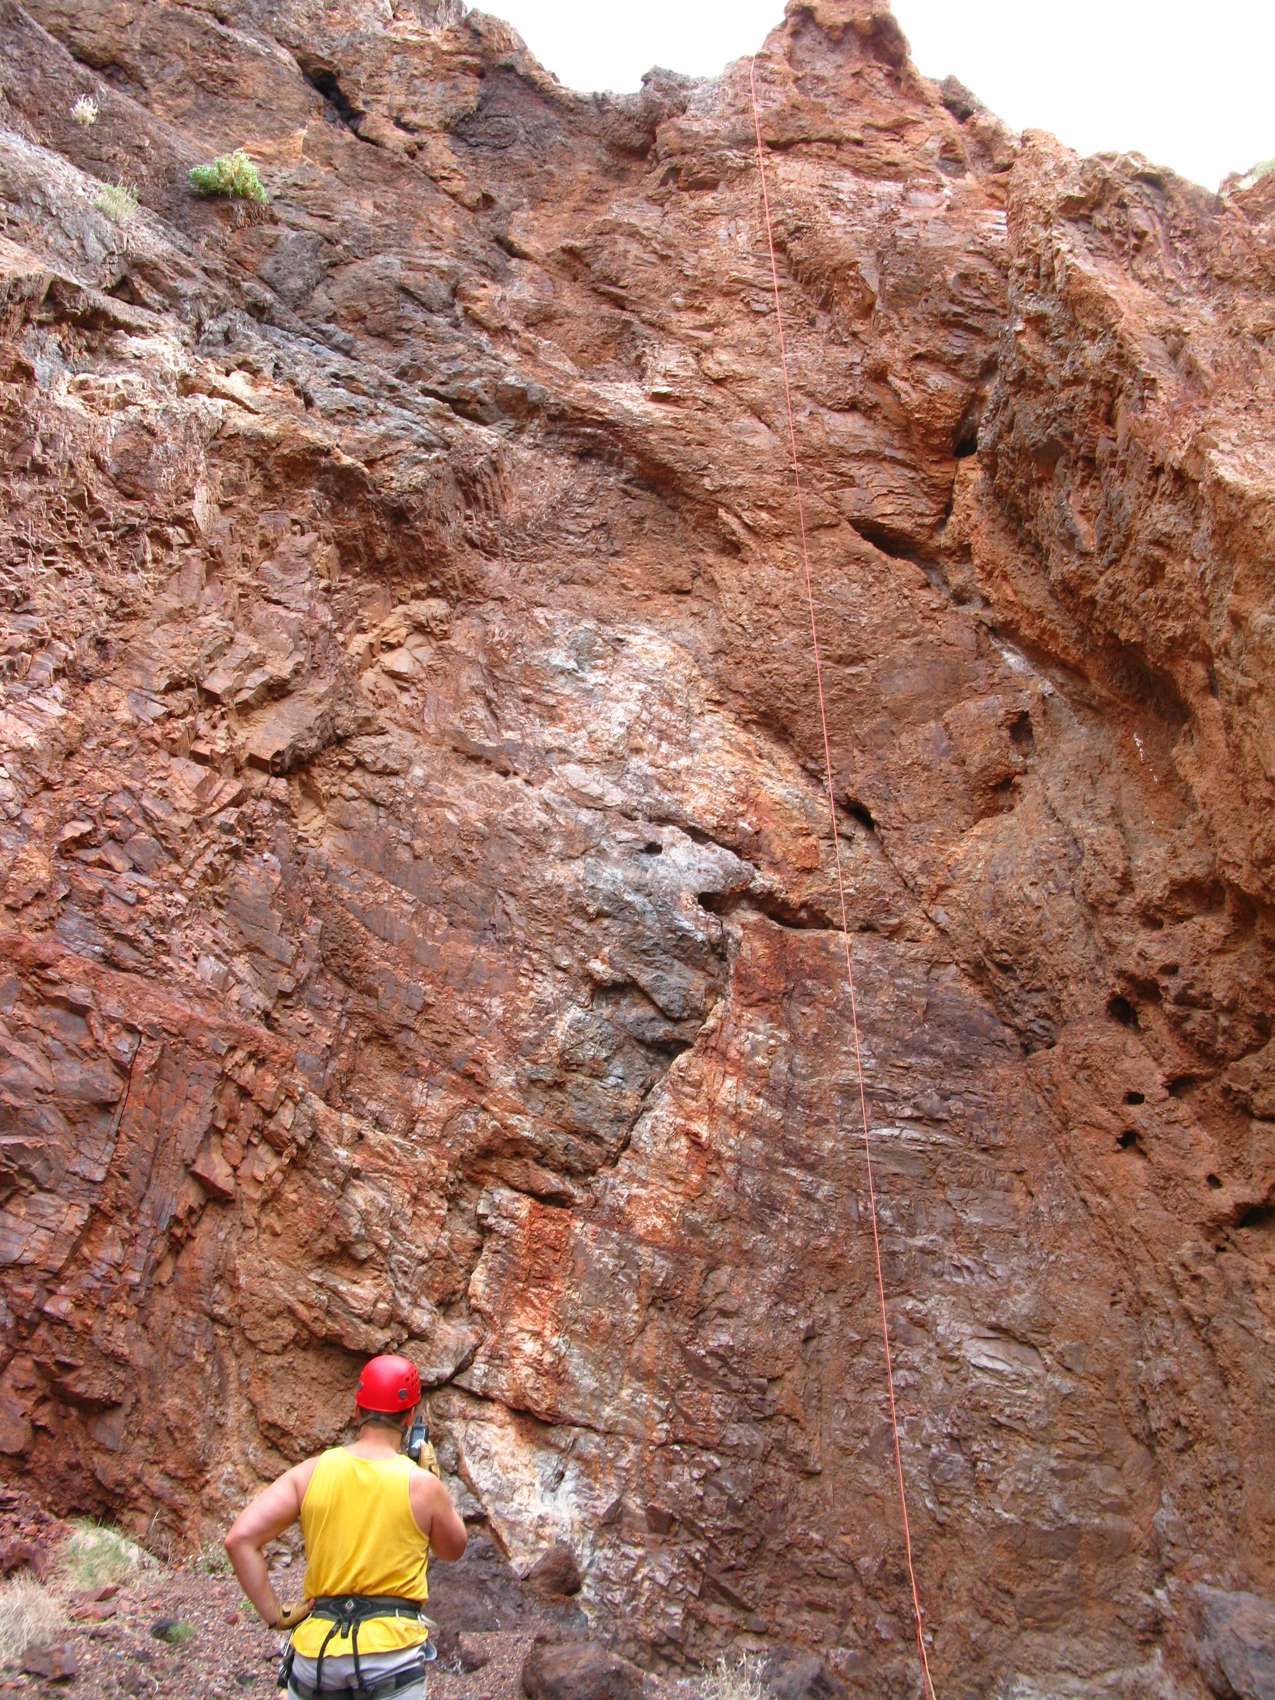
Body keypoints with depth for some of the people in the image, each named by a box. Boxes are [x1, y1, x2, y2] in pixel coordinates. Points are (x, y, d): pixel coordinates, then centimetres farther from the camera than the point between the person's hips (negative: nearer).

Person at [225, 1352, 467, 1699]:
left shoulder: (311, 1473, 0)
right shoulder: (422, 1485, -6)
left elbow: (240, 1539, -7)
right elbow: (452, 1551, 12)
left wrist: (275, 1615, -1)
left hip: (316, 1650, 3)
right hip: (392, 1651, -2)